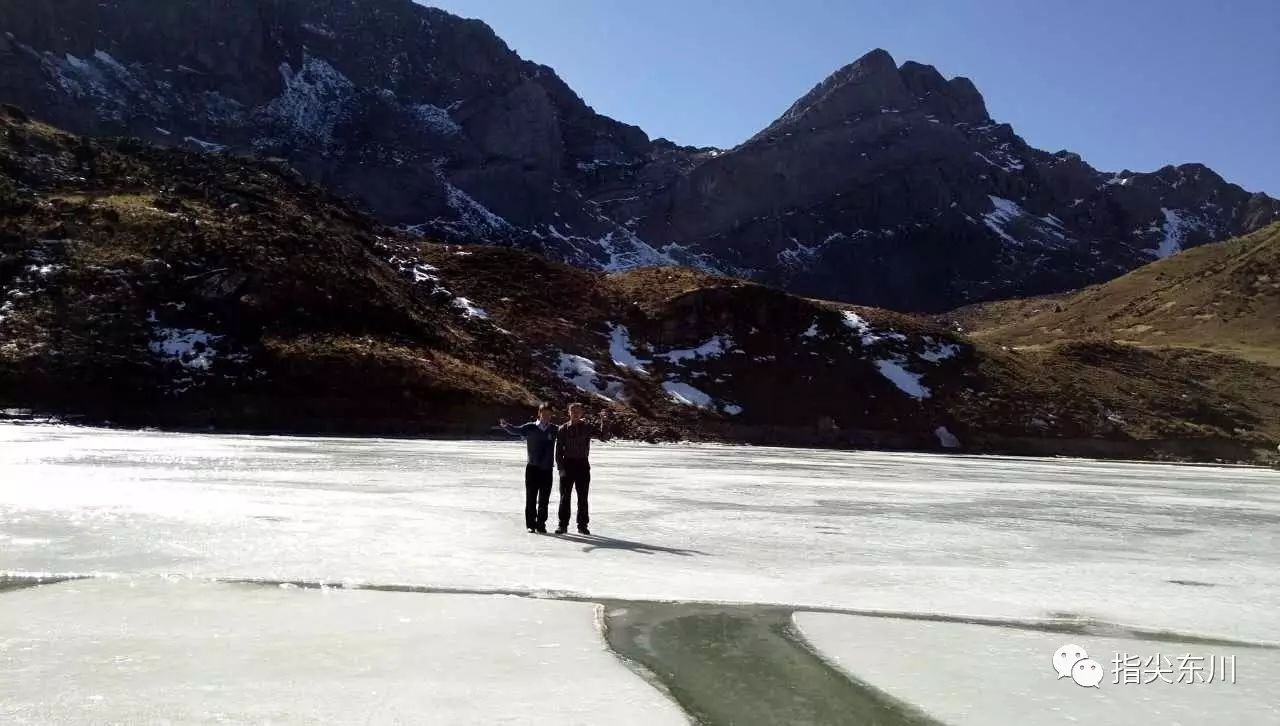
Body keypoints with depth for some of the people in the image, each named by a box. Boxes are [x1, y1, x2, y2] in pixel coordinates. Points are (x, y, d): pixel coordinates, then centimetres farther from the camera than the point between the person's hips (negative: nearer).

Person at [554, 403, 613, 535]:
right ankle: (563, 525, 11)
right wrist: (560, 467, -8)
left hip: (583, 465, 1)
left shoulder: (587, 427, 2)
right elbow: (559, 450, 0)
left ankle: (582, 525, 14)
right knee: (565, 497, 3)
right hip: (567, 464, 0)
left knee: (583, 498, 6)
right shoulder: (563, 429, 0)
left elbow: (604, 436, -8)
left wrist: (604, 421, -21)